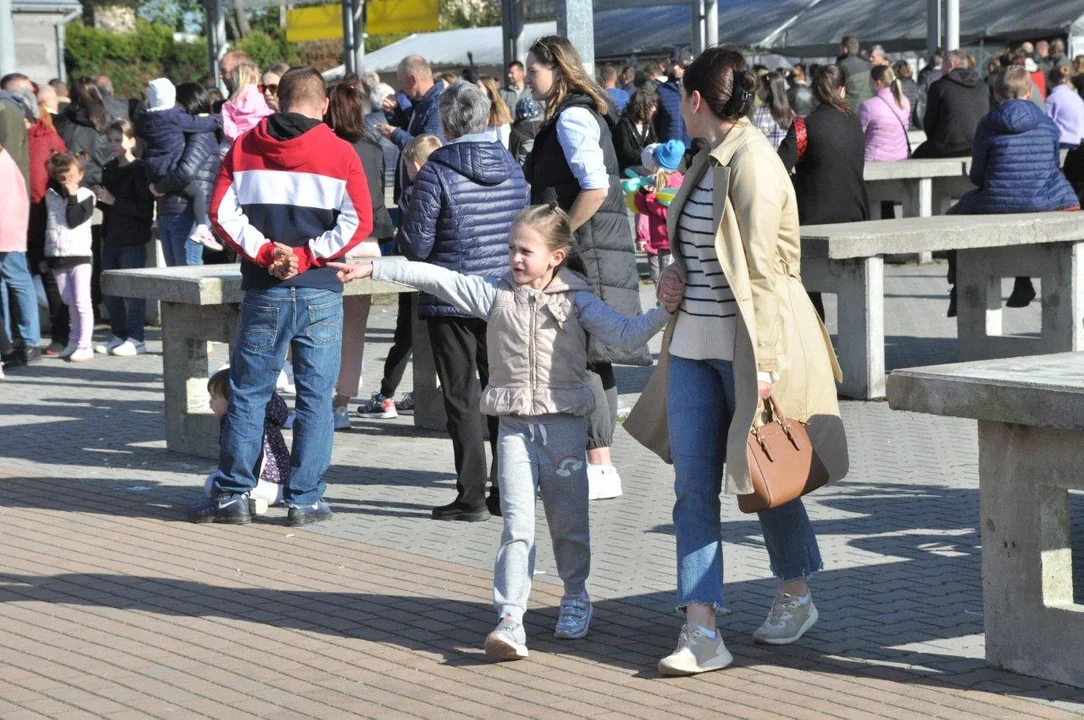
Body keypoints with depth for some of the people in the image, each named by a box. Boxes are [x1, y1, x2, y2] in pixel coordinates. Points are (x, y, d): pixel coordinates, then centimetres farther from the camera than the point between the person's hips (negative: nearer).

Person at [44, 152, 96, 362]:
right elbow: (43, 222, 13)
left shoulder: (85, 195, -4)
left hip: (79, 255, -5)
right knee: (69, 303, 12)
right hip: (56, 256, 5)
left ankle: (84, 346, -6)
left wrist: (72, 197, -13)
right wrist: (42, 257, 10)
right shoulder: (51, 195, 8)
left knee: (81, 302, -6)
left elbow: (74, 220, -16)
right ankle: (74, 343, 19)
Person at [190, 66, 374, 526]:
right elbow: (358, 221, -9)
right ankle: (305, 499, 6)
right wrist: (306, 256, -7)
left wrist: (265, 251, -5)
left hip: (263, 293, 1)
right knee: (315, 397, 5)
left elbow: (222, 212, -3)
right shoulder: (340, 153, 0)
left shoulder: (244, 148, 5)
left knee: (248, 393, 10)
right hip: (320, 295, -1)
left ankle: (233, 494, 11)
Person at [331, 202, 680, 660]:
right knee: (517, 523, -9)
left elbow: (625, 335, -3)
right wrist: (371, 269, 0)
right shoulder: (496, 294, 5)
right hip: (515, 426, 0)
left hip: (564, 423, 0)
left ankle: (576, 597, 32)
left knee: (568, 520, 9)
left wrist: (664, 312, -18)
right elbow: (435, 278, 2)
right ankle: (510, 619, -13)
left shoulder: (576, 300, 3)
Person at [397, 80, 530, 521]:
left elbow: (415, 246, -12)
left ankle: (472, 498, 0)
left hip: (452, 304, -5)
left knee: (462, 399, 0)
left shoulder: (435, 173, -13)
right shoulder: (513, 170, 3)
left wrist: (402, 233, 9)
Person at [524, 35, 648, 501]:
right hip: (589, 252, 10)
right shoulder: (579, 113, 18)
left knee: (579, 356, -9)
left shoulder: (572, 117, -12)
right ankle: (598, 463, 16)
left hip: (585, 252, -10)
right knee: (592, 359, 12)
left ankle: (600, 467, -9)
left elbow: (596, 186, -23)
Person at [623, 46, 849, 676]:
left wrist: (764, 362, -20)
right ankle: (703, 632, -1)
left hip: (746, 347, -8)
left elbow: (762, 267, -19)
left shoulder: (752, 163, -16)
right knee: (693, 486, 0)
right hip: (694, 345, 8)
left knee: (765, 477, 9)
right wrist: (678, 275, 5)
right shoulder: (708, 161, 12)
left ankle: (797, 597, 31)